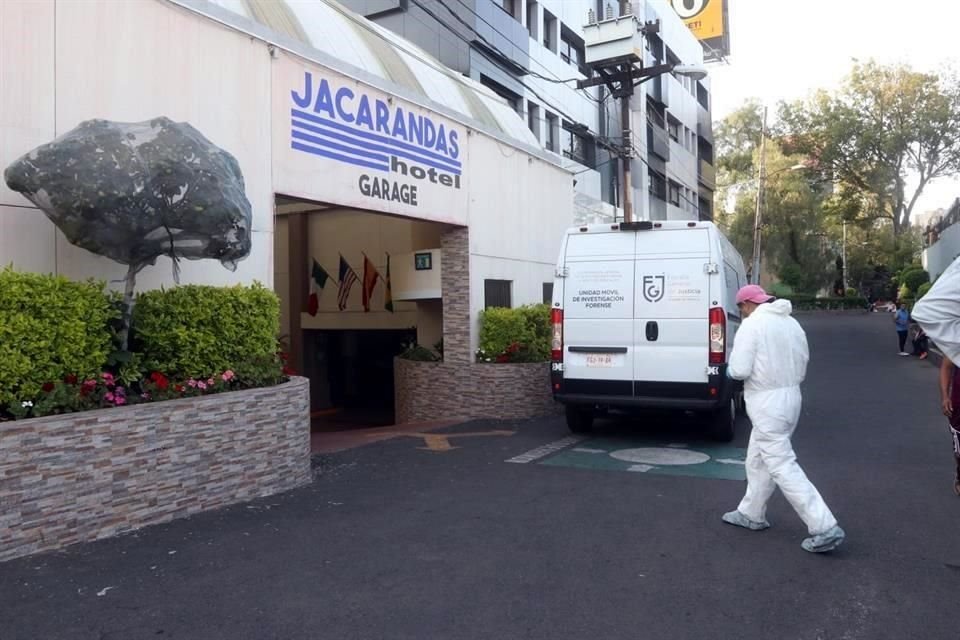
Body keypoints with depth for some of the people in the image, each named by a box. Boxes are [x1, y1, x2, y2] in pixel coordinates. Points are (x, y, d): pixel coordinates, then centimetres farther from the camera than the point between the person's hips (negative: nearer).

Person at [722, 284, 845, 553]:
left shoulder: (752, 324, -13)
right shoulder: (792, 323, 11)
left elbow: (739, 369, -19)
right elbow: (801, 366, 15)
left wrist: (730, 370, 2)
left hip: (767, 402, -9)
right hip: (791, 397, 9)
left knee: (782, 466, -5)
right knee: (757, 459, 20)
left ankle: (825, 528, -6)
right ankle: (752, 514, 31)